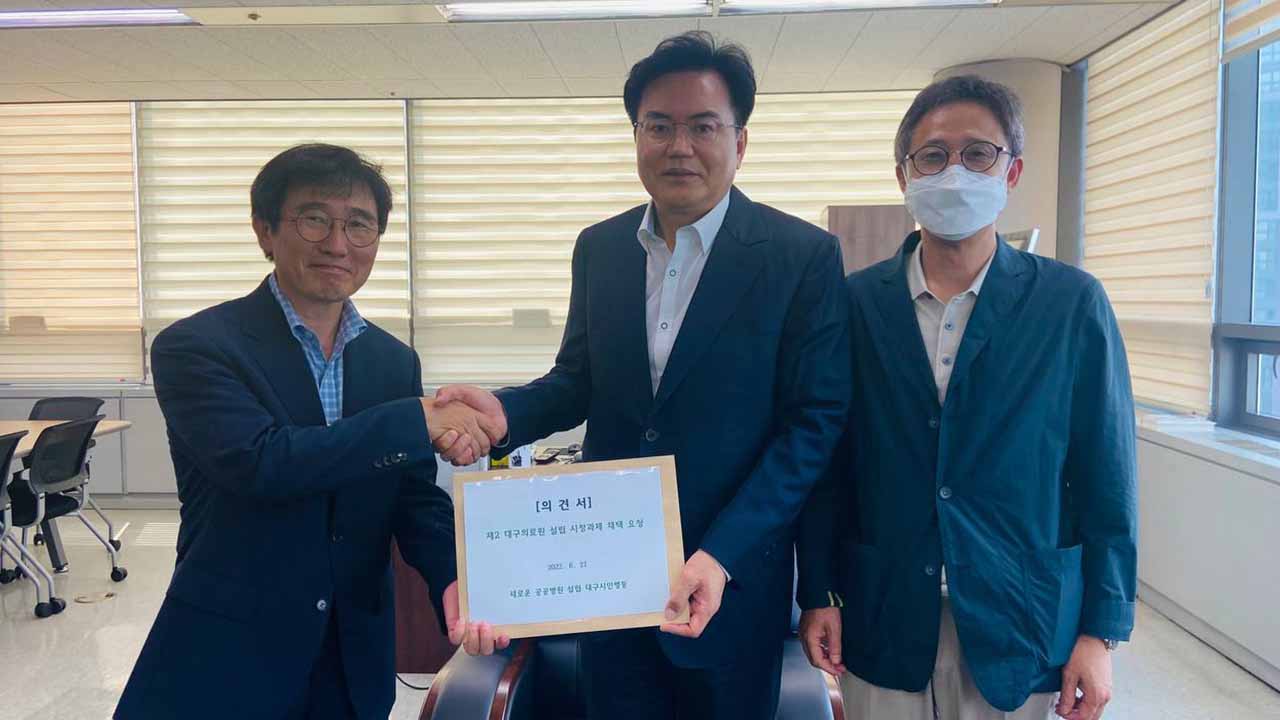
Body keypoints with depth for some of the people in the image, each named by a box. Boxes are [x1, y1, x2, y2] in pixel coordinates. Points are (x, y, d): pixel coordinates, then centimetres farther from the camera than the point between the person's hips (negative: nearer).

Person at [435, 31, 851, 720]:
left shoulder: (804, 255, -10)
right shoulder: (598, 248, 3)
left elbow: (814, 421, -12)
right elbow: (579, 381, 10)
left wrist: (721, 555, -20)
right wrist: (506, 410, -12)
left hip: (731, 579, -3)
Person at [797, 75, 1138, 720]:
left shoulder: (1073, 303, -4)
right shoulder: (855, 302, -2)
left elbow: (1105, 478, -2)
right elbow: (828, 460, 1)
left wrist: (1101, 632, -4)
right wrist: (816, 595, 1)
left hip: (1019, 624, 0)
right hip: (882, 625, 1)